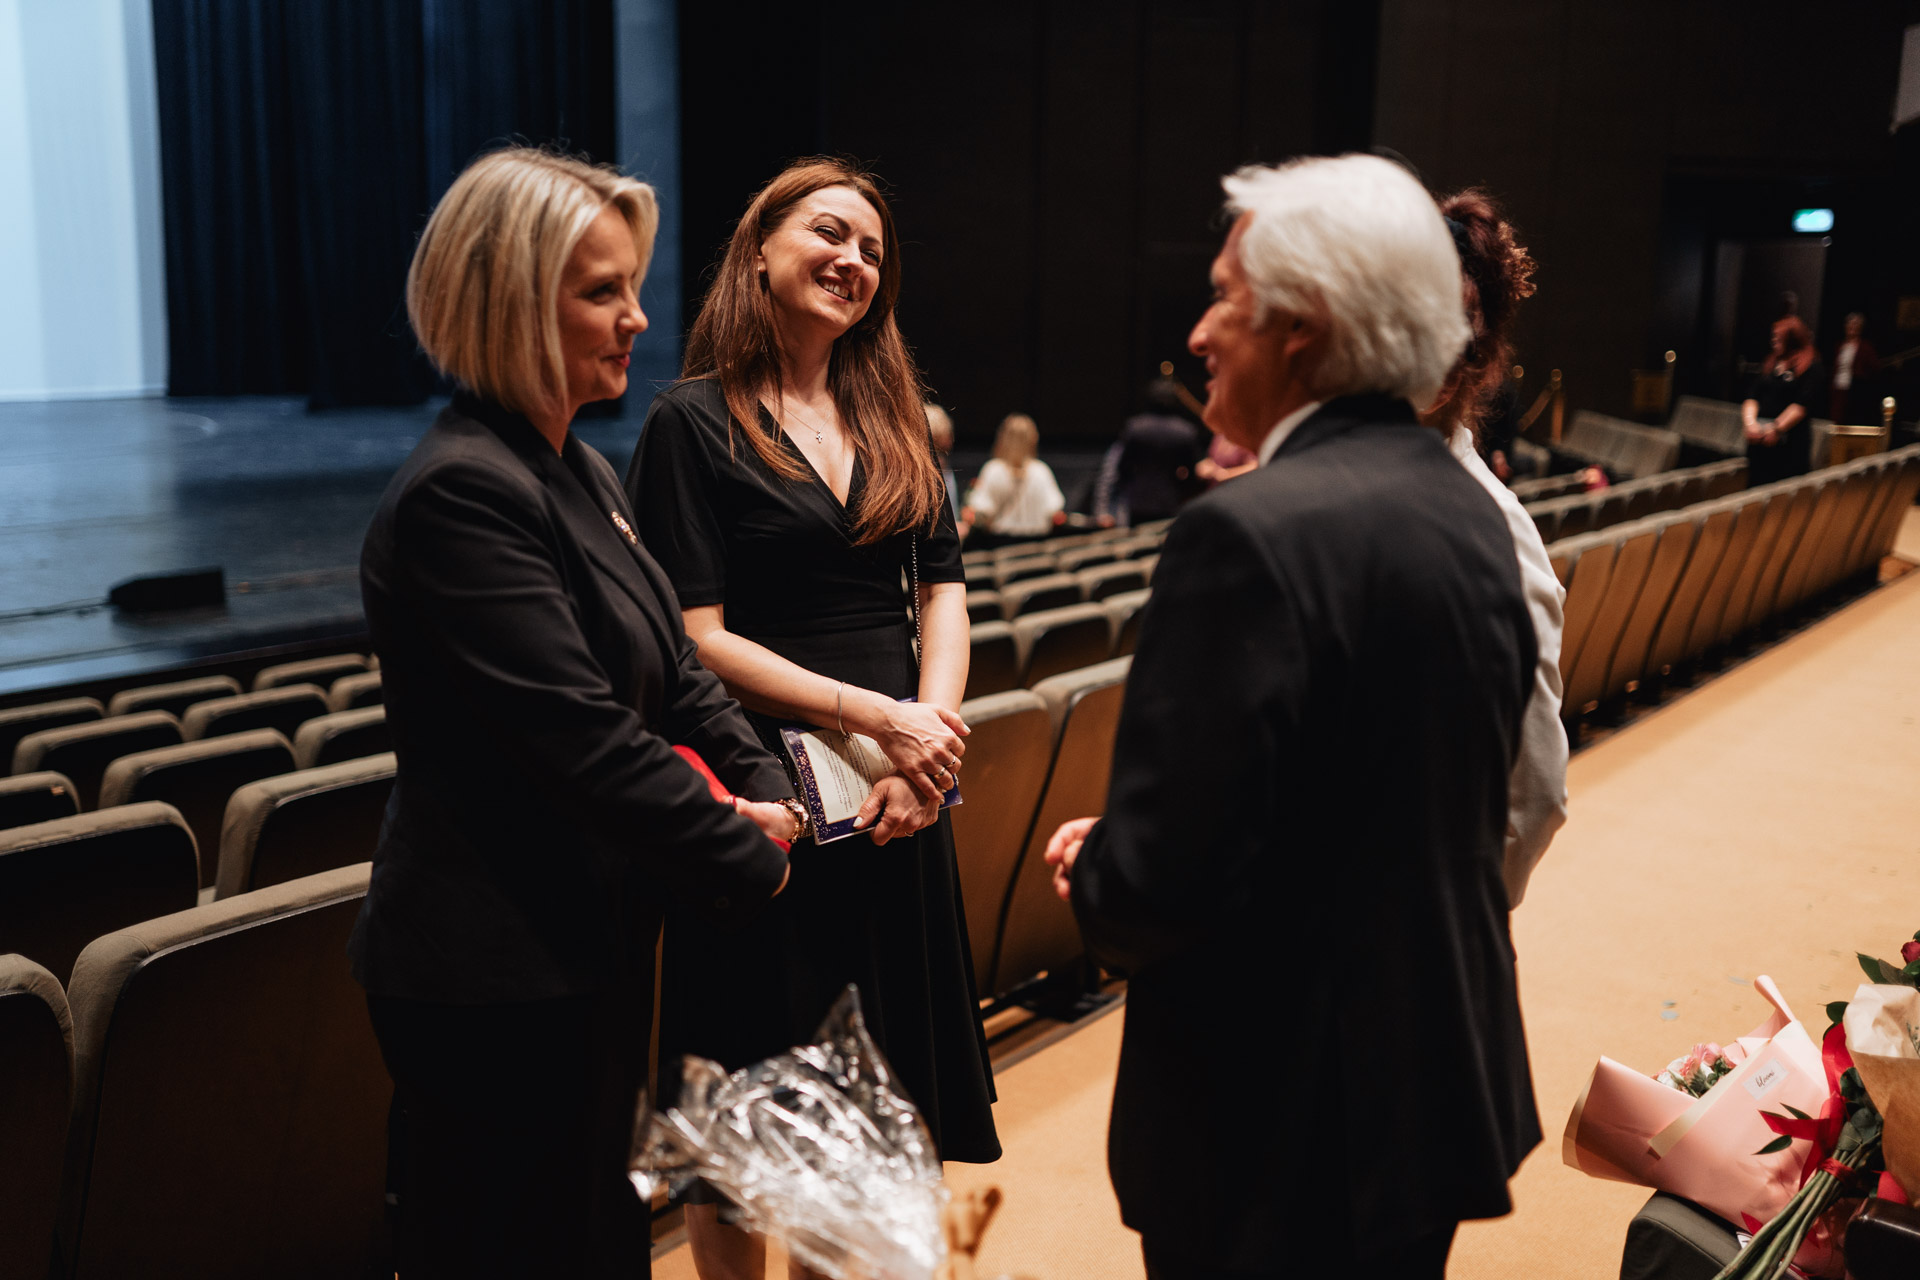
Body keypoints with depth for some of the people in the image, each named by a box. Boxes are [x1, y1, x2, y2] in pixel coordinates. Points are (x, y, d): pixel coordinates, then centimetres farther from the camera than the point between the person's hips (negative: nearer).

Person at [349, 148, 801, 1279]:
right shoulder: (461, 491, -21)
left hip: (590, 940, 10)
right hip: (500, 969, -9)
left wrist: (766, 792, -3)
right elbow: (581, 732, -26)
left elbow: (675, 670, 13)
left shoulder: (583, 472, 10)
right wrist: (750, 862, -16)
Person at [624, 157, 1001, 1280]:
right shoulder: (695, 422, -6)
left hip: (900, 797, 6)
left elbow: (944, 589, 6)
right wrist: (875, 714, -18)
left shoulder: (895, 418, 11)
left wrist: (933, 729, -11)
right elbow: (695, 638, -13)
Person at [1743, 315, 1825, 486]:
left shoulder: (1812, 368, -2)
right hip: (1759, 440, 5)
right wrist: (1750, 422, -11)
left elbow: (1803, 404, -12)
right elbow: (1751, 396, 7)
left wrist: (1777, 428, -20)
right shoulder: (1769, 364, 15)